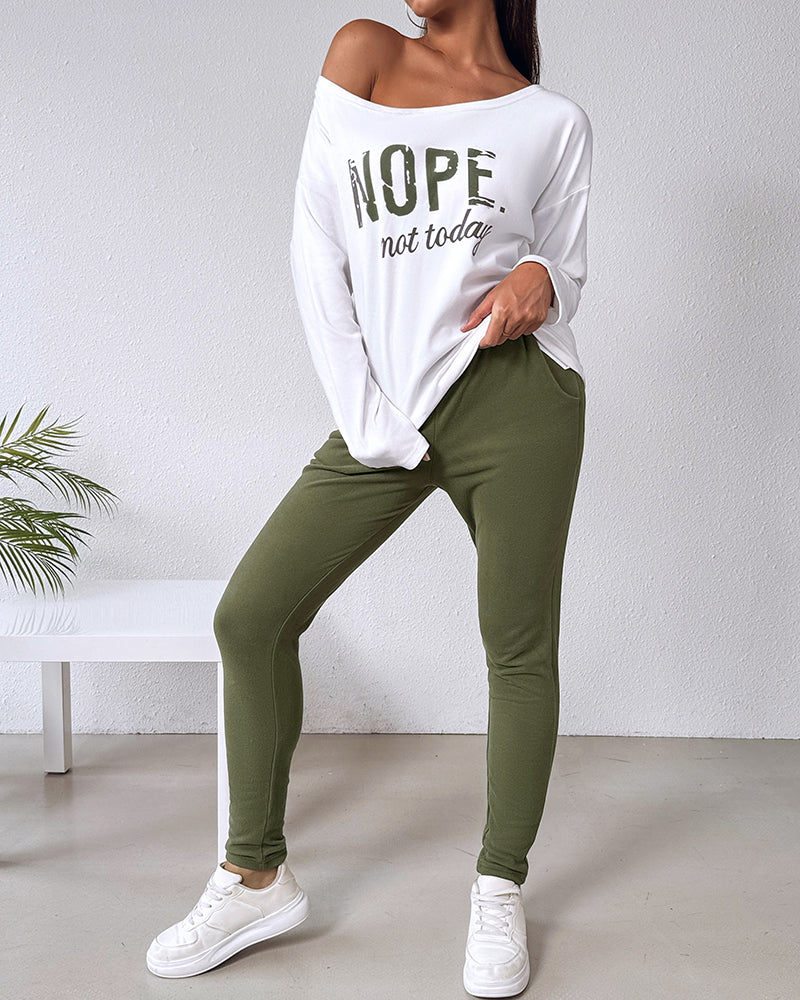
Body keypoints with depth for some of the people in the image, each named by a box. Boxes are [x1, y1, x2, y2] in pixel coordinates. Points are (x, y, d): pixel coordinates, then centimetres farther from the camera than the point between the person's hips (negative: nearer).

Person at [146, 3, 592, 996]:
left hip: (514, 399, -1)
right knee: (248, 616, -1)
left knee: (519, 649, 3)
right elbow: (316, 251, 2)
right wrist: (365, 419, -5)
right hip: (382, 417, 2)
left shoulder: (554, 121, 8)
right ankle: (256, 876, 17)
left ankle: (499, 891, 23)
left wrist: (538, 282, -10)